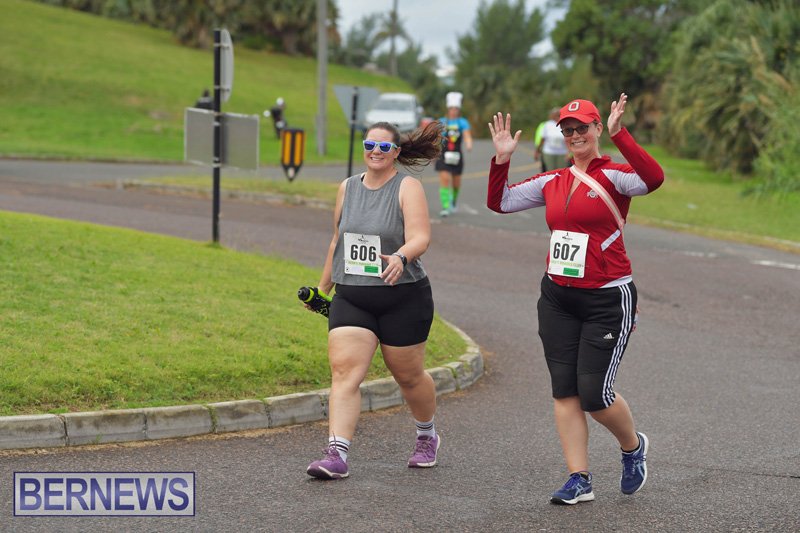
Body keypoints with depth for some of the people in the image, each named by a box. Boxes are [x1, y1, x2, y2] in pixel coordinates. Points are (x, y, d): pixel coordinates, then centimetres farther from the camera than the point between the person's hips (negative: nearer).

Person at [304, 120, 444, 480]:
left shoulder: (408, 187, -6)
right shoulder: (347, 188, 10)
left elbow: (420, 237, -19)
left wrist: (400, 257, -40)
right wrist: (323, 286, 25)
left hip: (403, 298, -3)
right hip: (351, 298, 4)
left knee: (408, 375, 10)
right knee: (344, 372, -13)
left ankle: (427, 436, 38)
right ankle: (336, 455, -20)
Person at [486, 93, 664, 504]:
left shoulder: (613, 175, -8)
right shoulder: (552, 182, 9)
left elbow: (653, 179, -30)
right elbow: (499, 202, 14)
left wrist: (618, 134, -35)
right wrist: (501, 160, 1)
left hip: (607, 300, -6)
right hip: (558, 298, 6)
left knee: (594, 394, -5)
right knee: (564, 390, 3)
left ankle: (633, 446, 26)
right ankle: (579, 479, 10)